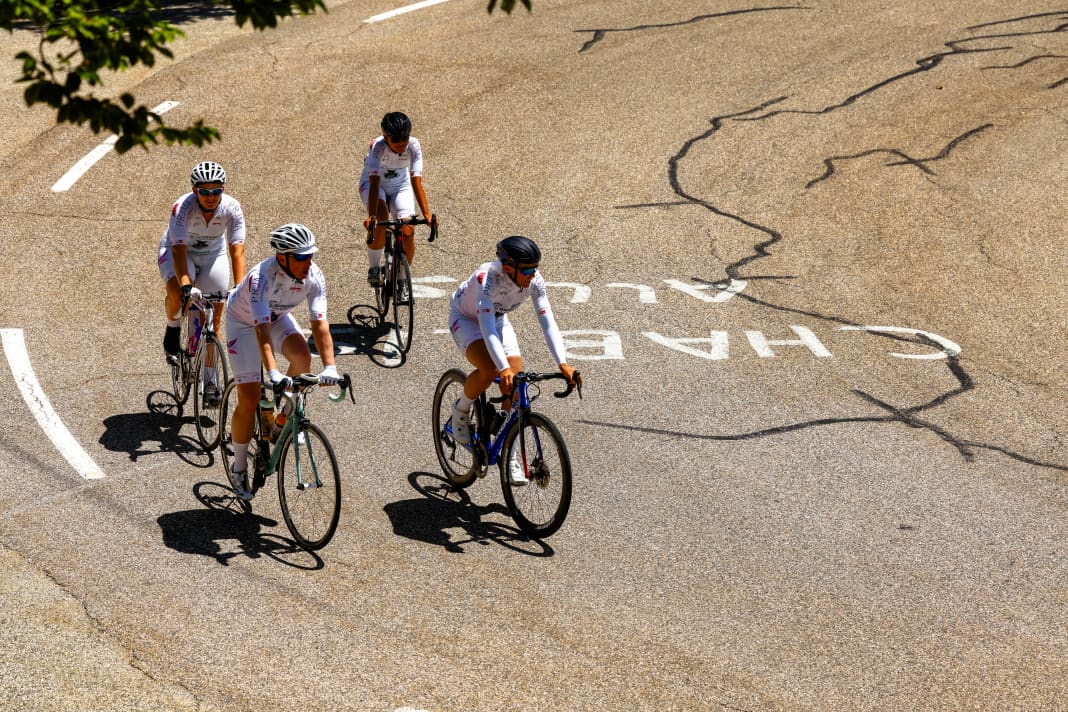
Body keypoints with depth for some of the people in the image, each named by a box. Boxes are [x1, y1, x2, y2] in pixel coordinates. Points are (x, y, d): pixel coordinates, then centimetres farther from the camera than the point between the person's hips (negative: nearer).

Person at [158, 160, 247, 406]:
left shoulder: (232, 209, -26)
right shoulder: (183, 207, -33)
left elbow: (237, 250, -31)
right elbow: (178, 249, -39)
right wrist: (186, 285, -53)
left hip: (213, 254, 2)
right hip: (178, 250, -2)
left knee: (213, 319, -2)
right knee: (177, 293, -33)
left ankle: (210, 380, 9)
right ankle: (173, 328, 0)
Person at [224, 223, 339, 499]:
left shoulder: (314, 276, -26)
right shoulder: (262, 277, -39)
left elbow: (320, 323, -30)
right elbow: (262, 330, -46)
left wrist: (329, 367, -43)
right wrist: (273, 373, -58)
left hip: (278, 316, 4)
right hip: (244, 322, -4)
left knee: (302, 355, -28)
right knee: (249, 398, -10)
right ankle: (239, 468, 8)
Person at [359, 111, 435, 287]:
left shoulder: (414, 146, -27)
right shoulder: (378, 146, -33)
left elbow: (417, 183, -33)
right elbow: (375, 184, -40)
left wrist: (427, 214, -45)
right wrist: (371, 216, -53)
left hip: (401, 185, 2)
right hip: (373, 183, -2)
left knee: (408, 232, -17)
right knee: (381, 218, -33)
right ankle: (374, 268, -13)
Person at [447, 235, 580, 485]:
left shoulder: (534, 281, -25)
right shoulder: (487, 278, -39)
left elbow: (547, 322, -28)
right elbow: (486, 327, -46)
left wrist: (562, 364, -40)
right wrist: (504, 369, -57)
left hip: (498, 319, 5)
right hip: (465, 318, -5)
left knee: (515, 382, -11)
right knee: (489, 370, -31)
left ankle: (511, 454, 1)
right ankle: (461, 410, 0)